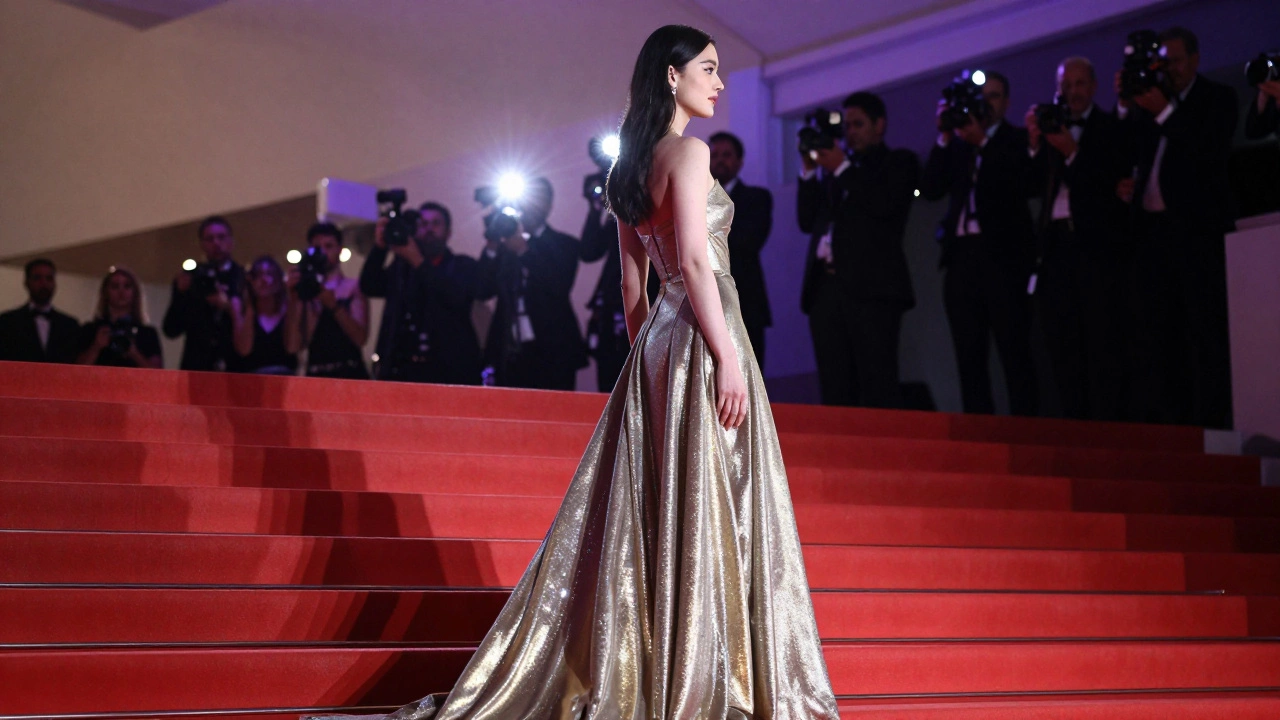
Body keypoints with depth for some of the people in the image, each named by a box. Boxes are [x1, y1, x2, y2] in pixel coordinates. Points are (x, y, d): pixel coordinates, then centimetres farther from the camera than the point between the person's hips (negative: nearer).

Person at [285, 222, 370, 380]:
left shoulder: (353, 287, 6)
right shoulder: (304, 291, 9)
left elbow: (361, 338, -6)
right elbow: (292, 346, 0)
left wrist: (333, 305, -16)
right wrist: (294, 300, -7)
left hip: (350, 375, -1)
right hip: (316, 377, 1)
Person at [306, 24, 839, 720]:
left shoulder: (632, 168, 17)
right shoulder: (688, 151, -9)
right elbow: (695, 260, -18)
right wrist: (729, 356, -19)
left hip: (657, 347, 9)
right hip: (702, 338, -9)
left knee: (654, 511, 9)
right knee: (708, 513, -6)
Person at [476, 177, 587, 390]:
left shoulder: (564, 244, 5)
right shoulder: (504, 245, 14)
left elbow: (560, 288, -12)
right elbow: (482, 291, 4)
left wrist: (523, 251, -18)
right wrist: (491, 248, -9)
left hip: (550, 354, -3)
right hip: (509, 354, 3)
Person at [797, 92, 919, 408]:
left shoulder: (899, 162, 11)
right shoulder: (832, 168, 25)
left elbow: (887, 205, -8)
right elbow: (807, 221, 18)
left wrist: (842, 168, -4)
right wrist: (809, 170, 9)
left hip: (871, 287, -5)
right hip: (825, 287, 5)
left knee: (878, 385, -11)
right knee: (834, 388, 0)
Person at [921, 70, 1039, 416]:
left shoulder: (1018, 139, 9)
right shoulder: (957, 144, 18)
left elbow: (1022, 183, -8)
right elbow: (930, 189, 6)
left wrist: (981, 143, -11)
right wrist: (944, 138, -2)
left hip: (1003, 255, -4)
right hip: (962, 255, 4)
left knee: (1014, 353, -8)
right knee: (969, 357, 2)